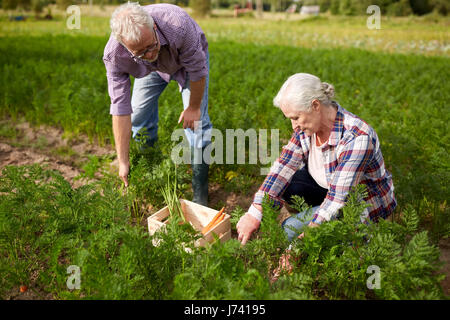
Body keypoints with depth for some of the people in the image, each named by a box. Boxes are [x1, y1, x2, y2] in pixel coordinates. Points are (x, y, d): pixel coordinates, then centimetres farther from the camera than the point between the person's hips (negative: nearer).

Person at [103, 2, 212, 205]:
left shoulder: (178, 24, -46)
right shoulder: (113, 56, -36)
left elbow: (198, 70, -28)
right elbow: (120, 107, -30)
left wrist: (194, 107, -14)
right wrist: (123, 161, -28)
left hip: (190, 58, -2)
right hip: (152, 69, 3)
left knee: (196, 122, -12)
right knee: (138, 117, 0)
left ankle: (200, 193, 0)